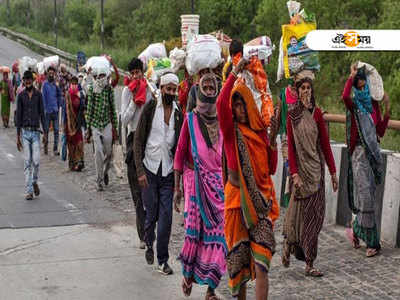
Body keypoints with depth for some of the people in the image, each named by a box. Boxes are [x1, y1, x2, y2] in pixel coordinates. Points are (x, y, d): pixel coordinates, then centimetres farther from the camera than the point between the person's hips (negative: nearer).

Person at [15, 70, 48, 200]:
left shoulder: (38, 94, 4)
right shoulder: (21, 96, 3)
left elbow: (42, 114, 6)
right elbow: (19, 116, 4)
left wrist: (45, 132, 0)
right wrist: (18, 136, 1)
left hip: (36, 132, 0)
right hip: (25, 132, 0)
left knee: (36, 161, -8)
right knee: (27, 162, 0)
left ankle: (34, 182, 20)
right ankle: (28, 191, 4)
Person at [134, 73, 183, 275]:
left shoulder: (178, 113, 5)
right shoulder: (150, 108, -4)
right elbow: (138, 140, -5)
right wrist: (140, 170, -12)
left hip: (168, 172, 2)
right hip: (149, 169, -2)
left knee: (166, 217, -1)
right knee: (151, 214, 4)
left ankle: (163, 260, 10)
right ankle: (149, 245, 34)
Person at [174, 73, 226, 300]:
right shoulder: (191, 119, 0)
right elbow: (180, 153, 0)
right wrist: (177, 187, -3)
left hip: (218, 183, 2)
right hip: (195, 181, -2)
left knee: (216, 233, 0)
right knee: (194, 230, -3)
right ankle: (188, 273, 24)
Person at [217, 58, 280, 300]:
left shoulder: (260, 132, 11)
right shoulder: (232, 131, 1)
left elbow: (271, 168, 8)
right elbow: (220, 104, -20)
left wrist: (273, 138, -2)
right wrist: (235, 73, -15)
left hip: (261, 201, 2)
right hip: (238, 198, -2)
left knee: (261, 264, -7)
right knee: (238, 257, 7)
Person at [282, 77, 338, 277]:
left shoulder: (316, 112, 5)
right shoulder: (292, 114, -1)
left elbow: (325, 143, 6)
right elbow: (290, 146, -5)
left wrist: (333, 171, 4)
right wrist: (294, 173, -13)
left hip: (316, 168, 3)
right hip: (301, 168, -3)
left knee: (314, 214, 4)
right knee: (299, 212, -1)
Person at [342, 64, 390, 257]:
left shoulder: (374, 106, 13)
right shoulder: (354, 105, -1)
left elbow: (381, 132, 9)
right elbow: (345, 97, -27)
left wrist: (387, 110, 2)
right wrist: (352, 76, -16)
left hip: (373, 153, 5)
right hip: (359, 153, -5)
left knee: (369, 196, 10)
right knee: (365, 196, -8)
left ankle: (356, 229, 31)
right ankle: (372, 242, -4)